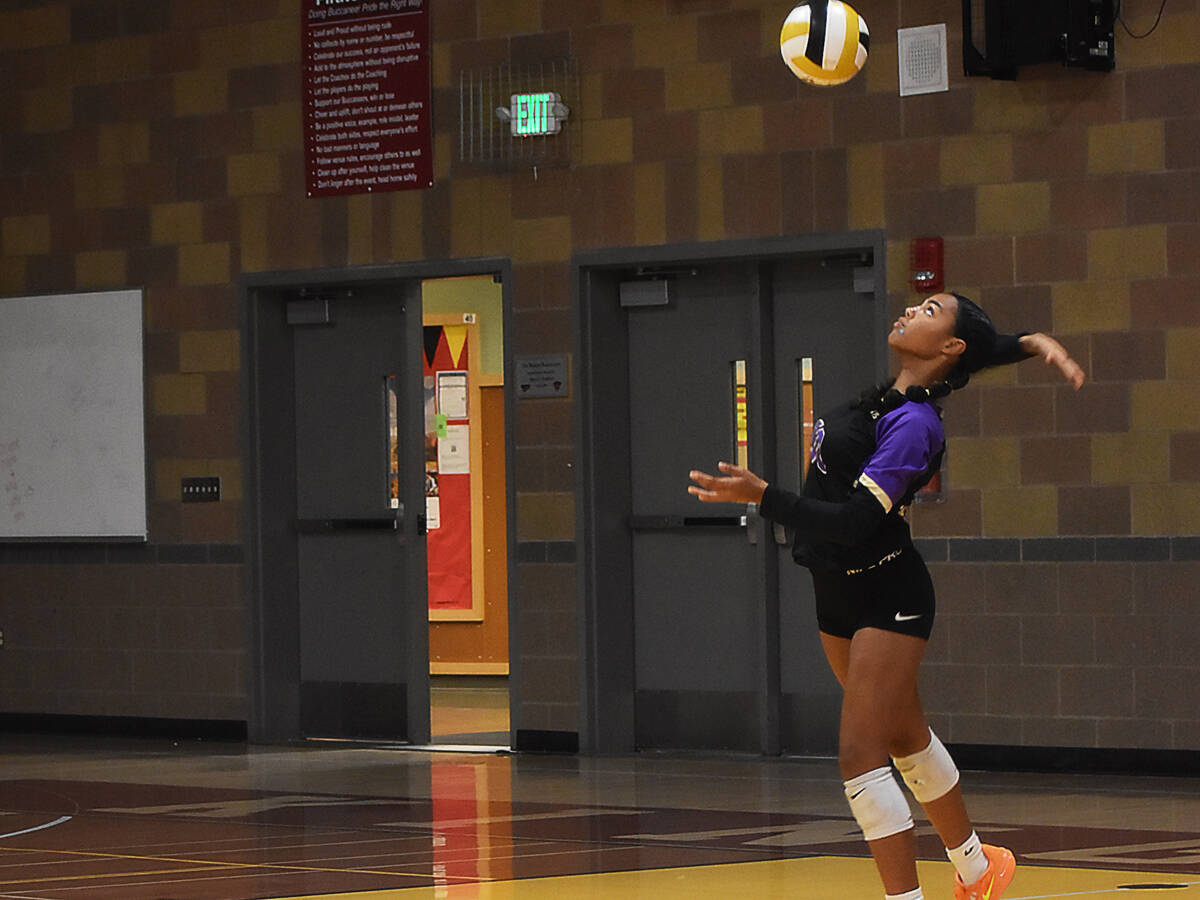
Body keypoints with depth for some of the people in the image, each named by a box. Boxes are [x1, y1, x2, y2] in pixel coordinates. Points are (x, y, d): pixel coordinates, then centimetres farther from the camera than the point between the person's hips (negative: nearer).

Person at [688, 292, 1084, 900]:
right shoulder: (891, 394, 0)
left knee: (861, 756, -13)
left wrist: (761, 496, -34)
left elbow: (853, 522, -29)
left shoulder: (913, 425, -24)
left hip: (886, 599, -10)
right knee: (906, 738, 21)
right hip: (840, 597, 10)